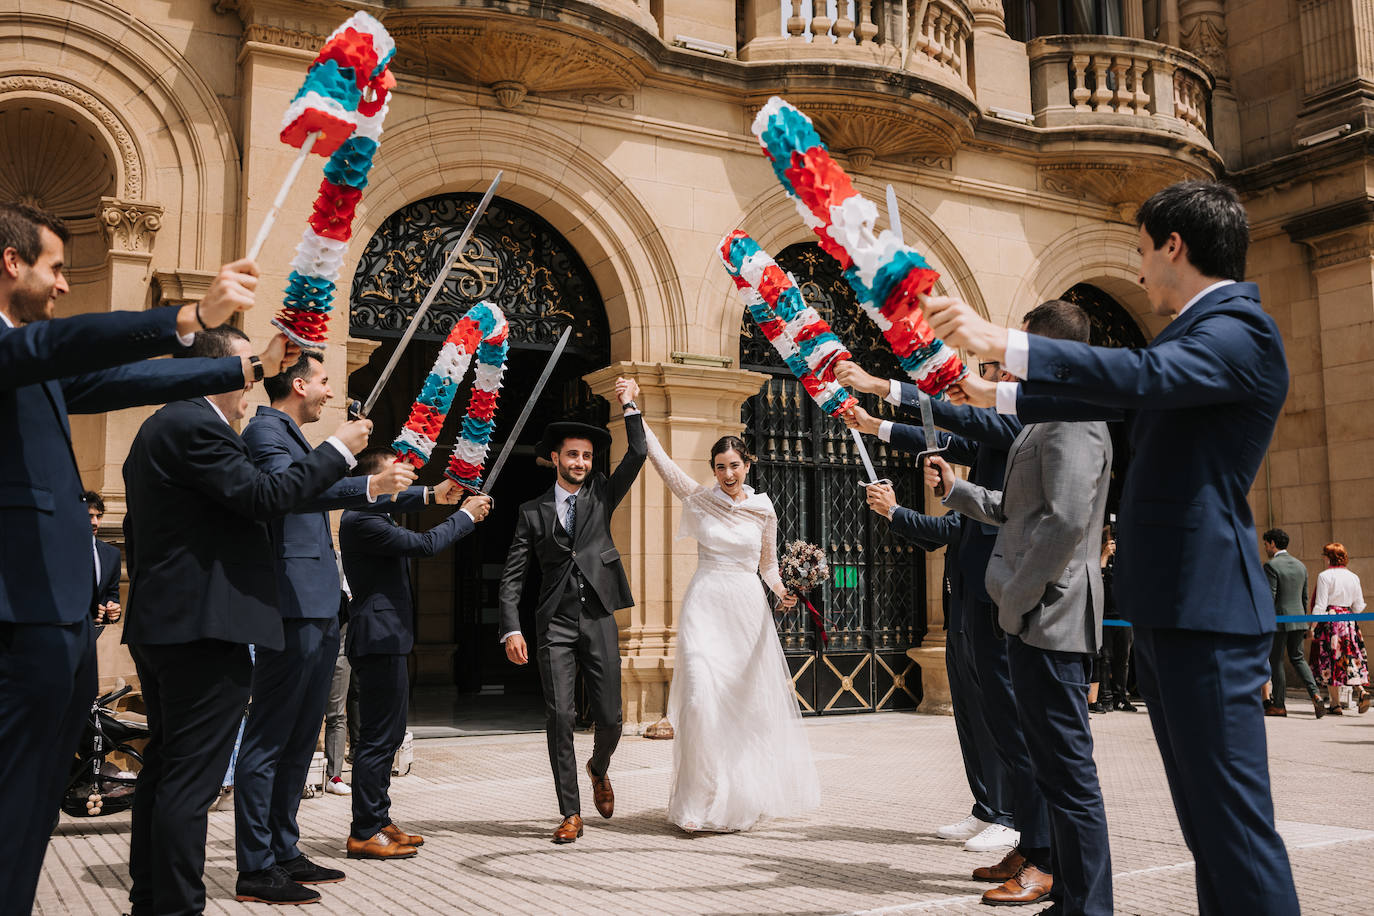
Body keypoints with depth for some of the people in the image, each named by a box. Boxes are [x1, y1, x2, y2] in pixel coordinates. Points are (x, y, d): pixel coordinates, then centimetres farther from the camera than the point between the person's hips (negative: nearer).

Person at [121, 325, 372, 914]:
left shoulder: (163, 425, 20)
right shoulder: (195, 425, -14)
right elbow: (265, 496, -21)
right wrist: (338, 448, -12)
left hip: (159, 622, 11)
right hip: (205, 626, -11)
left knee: (164, 767, 17)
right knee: (192, 778, -7)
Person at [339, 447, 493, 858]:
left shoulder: (376, 516, 18)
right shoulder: (360, 520, -16)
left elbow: (413, 544, 25)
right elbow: (422, 544, -20)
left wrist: (466, 516, 18)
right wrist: (465, 515, -8)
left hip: (388, 640, 11)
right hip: (379, 640, -11)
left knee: (388, 734, 16)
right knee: (377, 736, -7)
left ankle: (379, 821, 24)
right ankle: (364, 833, 0)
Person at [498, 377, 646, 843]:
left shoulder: (601, 496, 13)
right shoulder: (533, 512, 8)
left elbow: (636, 456, 0)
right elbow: (512, 576, 4)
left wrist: (629, 405, -3)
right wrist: (511, 628, -7)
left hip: (599, 621, 1)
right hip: (555, 625, -1)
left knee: (610, 718, 2)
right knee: (559, 716, -7)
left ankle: (598, 769, 36)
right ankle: (571, 813, 3)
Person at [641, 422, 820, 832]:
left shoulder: (763, 510, 6)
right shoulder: (699, 498, 3)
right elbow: (660, 457, 1)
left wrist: (781, 592, -1)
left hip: (748, 607, 2)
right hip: (706, 607, -2)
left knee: (751, 700, 6)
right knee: (702, 697, -13)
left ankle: (751, 793, 24)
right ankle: (706, 801, -3)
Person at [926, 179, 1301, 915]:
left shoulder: (1240, 330, -10)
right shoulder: (1193, 332, 21)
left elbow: (1142, 376, -30)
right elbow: (1111, 398, 34)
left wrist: (1000, 343, -32)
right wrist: (998, 395, 42)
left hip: (1203, 612, -10)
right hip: (1164, 607, 10)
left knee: (1235, 822, -8)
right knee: (1206, 823, 13)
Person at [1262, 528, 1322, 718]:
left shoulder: (1271, 566, -13)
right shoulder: (1300, 565, 10)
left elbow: (1269, 598, -16)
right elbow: (1304, 597, 15)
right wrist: (1303, 622, 22)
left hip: (1279, 620, -7)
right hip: (1298, 619, 7)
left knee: (1276, 662, 3)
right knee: (1297, 658, 16)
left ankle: (1278, 705, 9)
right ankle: (1315, 696, -1)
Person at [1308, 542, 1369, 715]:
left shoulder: (1325, 576, -9)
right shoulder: (1353, 577, 6)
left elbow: (1320, 605, -12)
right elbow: (1359, 606, 8)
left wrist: (1313, 626, -6)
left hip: (1329, 622, -5)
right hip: (1349, 622, 5)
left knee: (1330, 662, 2)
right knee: (1351, 658, 11)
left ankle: (1335, 704, 6)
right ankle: (1361, 690, -13)